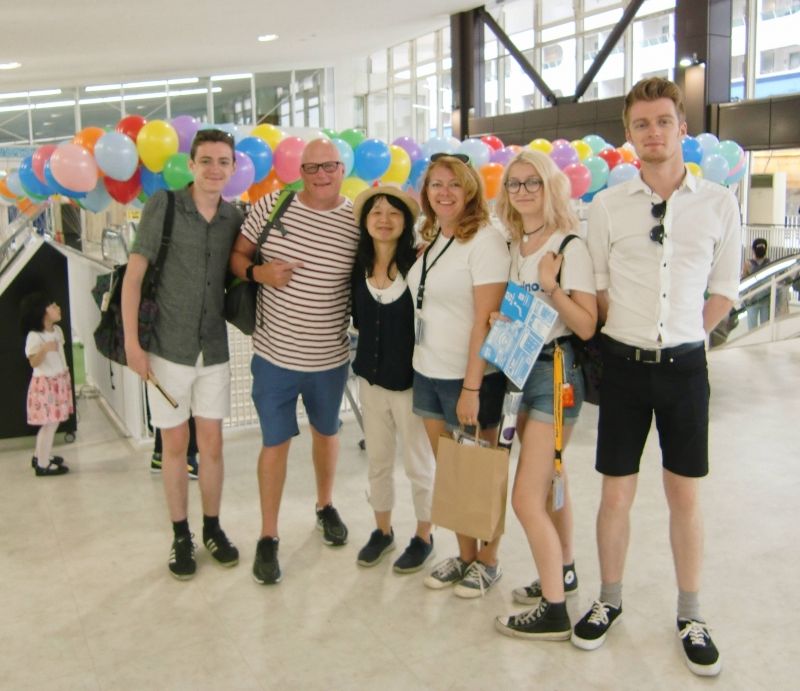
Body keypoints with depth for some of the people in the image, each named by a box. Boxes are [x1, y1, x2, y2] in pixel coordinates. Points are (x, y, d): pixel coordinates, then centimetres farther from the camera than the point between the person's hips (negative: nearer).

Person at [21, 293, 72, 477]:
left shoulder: (57, 330, 5)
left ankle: (39, 456, 30)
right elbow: (33, 362, -23)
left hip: (59, 381, 8)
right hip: (45, 383, -8)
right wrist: (44, 349, -39)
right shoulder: (34, 336, -19)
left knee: (52, 422, 15)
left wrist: (66, 375, 21)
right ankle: (43, 465, 4)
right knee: (49, 424, -5)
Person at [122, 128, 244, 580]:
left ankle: (213, 528, 28)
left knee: (212, 445, 10)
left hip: (215, 352, 2)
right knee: (175, 446, 9)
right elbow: (134, 276, -7)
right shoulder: (162, 206, -7)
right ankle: (181, 536, 24)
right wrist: (132, 342, -11)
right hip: (167, 350, -2)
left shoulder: (236, 220, 1)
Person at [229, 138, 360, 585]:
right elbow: (237, 256, 2)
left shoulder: (358, 221, -6)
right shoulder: (271, 206, -5)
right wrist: (258, 272, -17)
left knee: (327, 431, 21)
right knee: (276, 441, 5)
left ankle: (326, 506, 45)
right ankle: (268, 537, 19)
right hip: (275, 354, -1)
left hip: (331, 357, 1)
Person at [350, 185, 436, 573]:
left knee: (418, 465, 11)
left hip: (410, 381, -5)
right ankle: (383, 531, 38)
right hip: (370, 378, 5)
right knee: (377, 461, 18)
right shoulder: (359, 266, -1)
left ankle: (424, 537, 30)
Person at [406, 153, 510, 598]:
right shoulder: (430, 239, 10)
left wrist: (472, 388, -21)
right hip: (428, 373, 7)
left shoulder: (485, 240, -13)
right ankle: (465, 555, 29)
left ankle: (488, 561, 24)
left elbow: (486, 319, -18)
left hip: (471, 378, -7)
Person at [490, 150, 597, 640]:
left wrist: (553, 289, -28)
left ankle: (554, 612, 4)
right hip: (520, 368, 8)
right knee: (549, 482, 20)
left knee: (526, 498, -8)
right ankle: (564, 573, 37)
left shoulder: (570, 247, -12)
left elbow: (587, 326, -15)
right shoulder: (512, 246, 9)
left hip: (556, 371, -8)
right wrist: (500, 318, -2)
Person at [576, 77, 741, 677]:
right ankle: (609, 601, 28)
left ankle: (690, 616, 26)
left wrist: (682, 336, 0)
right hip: (624, 364, 0)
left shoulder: (718, 204, -1)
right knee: (616, 493, 9)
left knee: (685, 494, 10)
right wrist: (632, 334, 1)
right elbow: (596, 290, 5)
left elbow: (724, 290, 6)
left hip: (685, 365, 0)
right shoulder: (607, 206, -1)